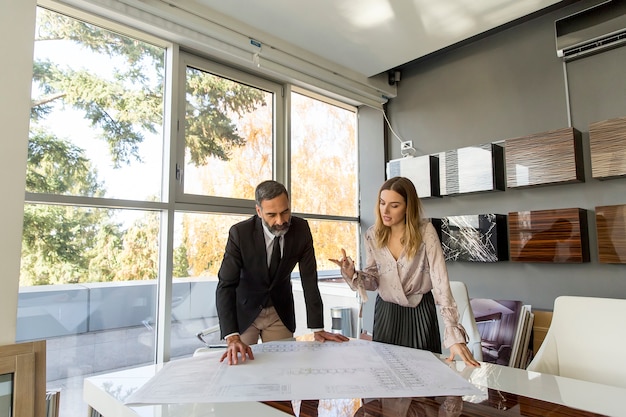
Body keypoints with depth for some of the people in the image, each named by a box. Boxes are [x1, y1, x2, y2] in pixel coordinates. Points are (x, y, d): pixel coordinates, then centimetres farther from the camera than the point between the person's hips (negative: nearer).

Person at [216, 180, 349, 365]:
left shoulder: (301, 229, -17)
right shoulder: (240, 233, -25)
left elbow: (309, 279, -14)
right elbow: (225, 285, -27)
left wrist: (318, 328, -15)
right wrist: (232, 338, -37)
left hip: (280, 311, 2)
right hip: (245, 310, -2)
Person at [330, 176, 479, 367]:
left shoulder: (425, 231, -17)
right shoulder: (373, 235, -7)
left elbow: (440, 280, -23)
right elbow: (374, 280, 0)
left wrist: (454, 334, -29)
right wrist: (352, 274, -22)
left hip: (420, 311, -2)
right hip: (385, 311, 3)